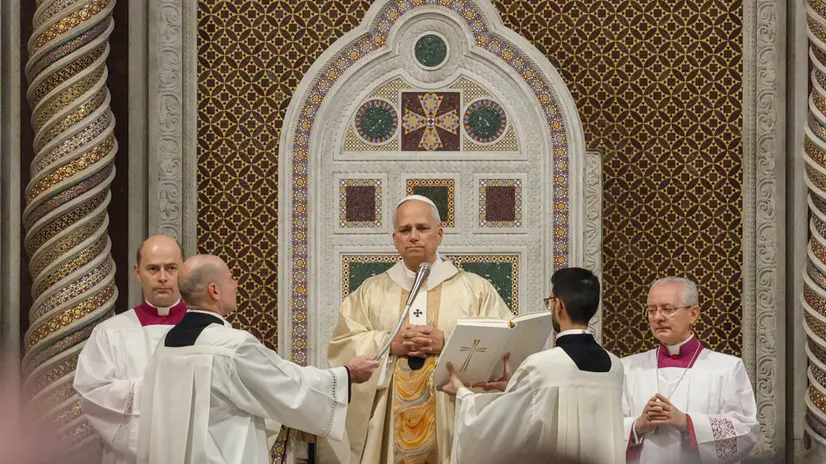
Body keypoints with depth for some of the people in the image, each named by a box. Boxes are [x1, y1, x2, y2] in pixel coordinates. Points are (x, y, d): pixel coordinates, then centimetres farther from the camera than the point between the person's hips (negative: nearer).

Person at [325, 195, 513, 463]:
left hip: (452, 420, -1)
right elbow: (342, 345, 3)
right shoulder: (370, 292, 12)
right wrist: (390, 344, -12)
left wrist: (447, 343, -15)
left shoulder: (477, 290, 7)